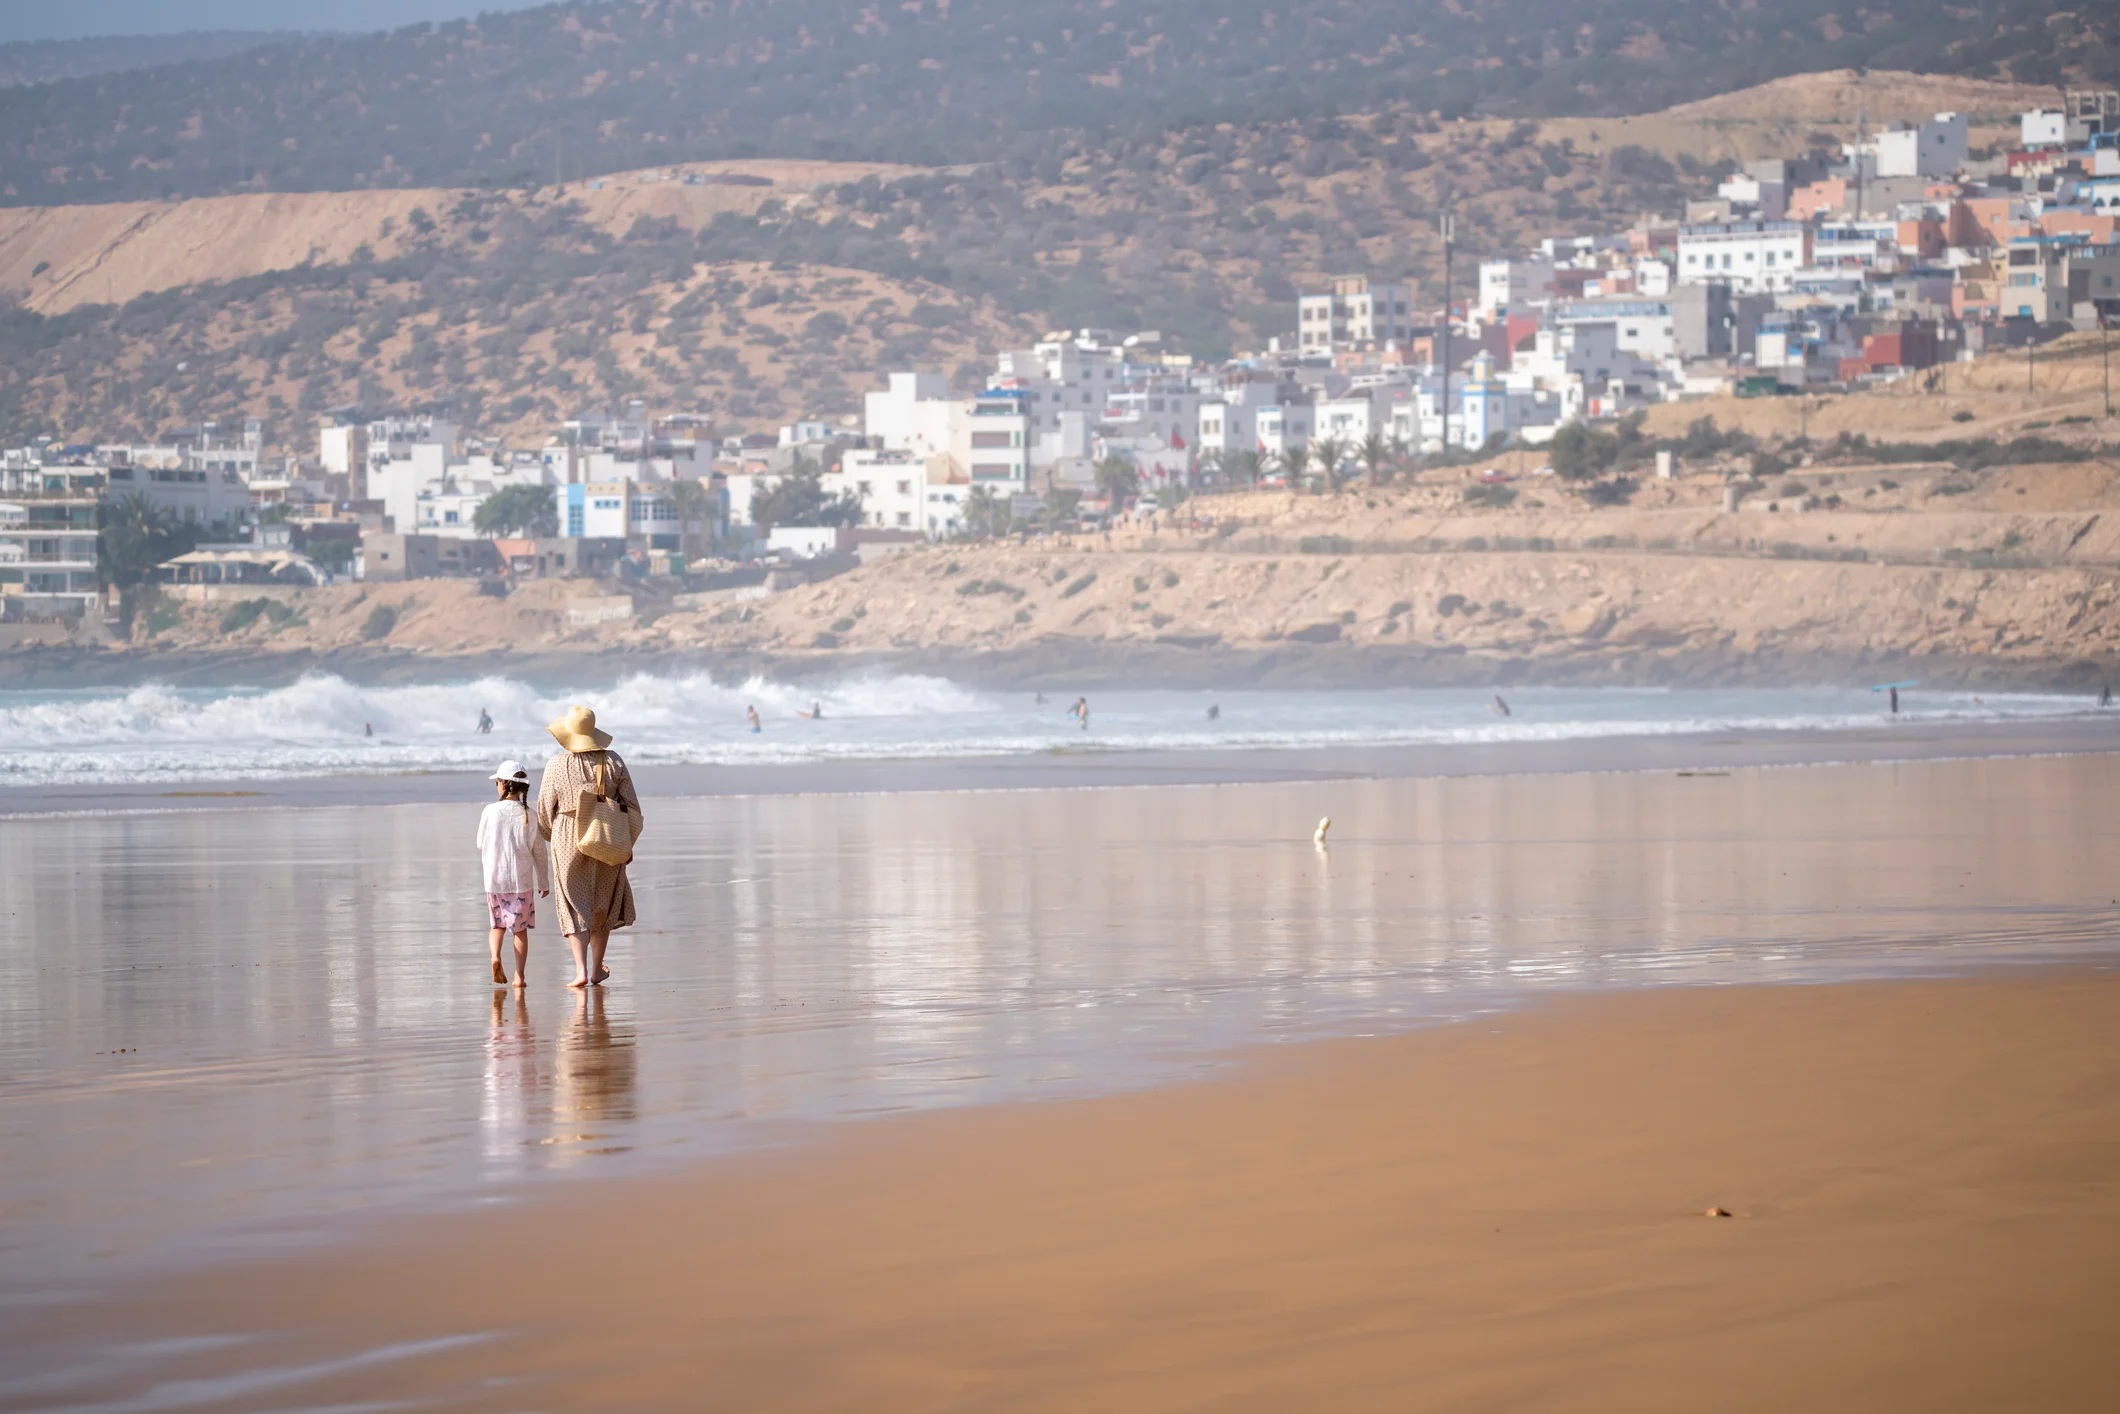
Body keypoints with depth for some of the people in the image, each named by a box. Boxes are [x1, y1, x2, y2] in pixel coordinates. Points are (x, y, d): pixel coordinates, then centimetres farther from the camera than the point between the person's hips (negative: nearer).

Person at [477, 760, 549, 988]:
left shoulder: (490, 812, -7)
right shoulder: (529, 815, -6)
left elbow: (481, 845, 3)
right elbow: (538, 852, 0)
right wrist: (544, 882, 11)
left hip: (494, 879, 0)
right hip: (521, 879, 0)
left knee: (497, 924, 16)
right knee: (521, 928, 9)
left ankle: (495, 956, -10)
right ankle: (520, 975, 7)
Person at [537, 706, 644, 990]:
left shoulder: (557, 766, -9)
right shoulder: (612, 761, -4)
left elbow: (545, 810, 0)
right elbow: (631, 806, -1)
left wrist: (551, 835, 21)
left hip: (568, 840, -2)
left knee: (575, 907, 4)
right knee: (603, 904, 18)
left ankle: (581, 970, -10)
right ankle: (597, 969, 25)